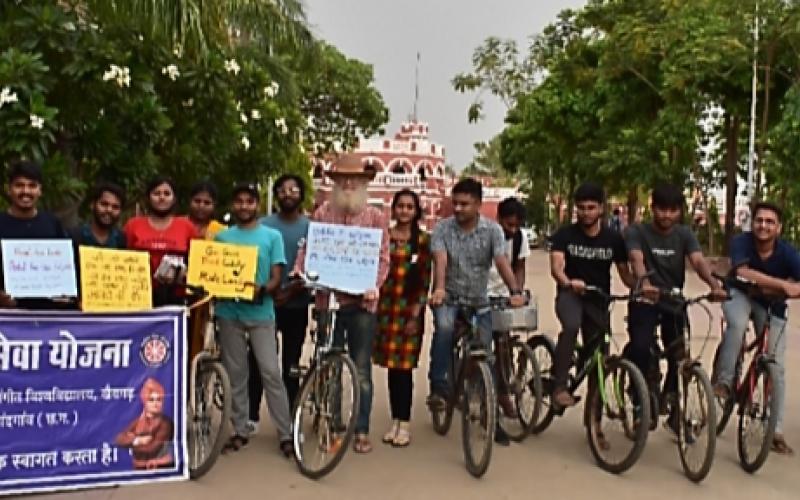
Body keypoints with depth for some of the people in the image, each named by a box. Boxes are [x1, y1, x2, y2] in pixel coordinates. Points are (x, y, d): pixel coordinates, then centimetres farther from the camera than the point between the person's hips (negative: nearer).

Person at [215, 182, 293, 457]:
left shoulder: (272, 236, 3)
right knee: (235, 374, 8)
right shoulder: (222, 237, 9)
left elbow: (276, 278, -1)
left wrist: (261, 290, -22)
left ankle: (285, 434, 0)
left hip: (261, 313, -2)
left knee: (271, 372, -5)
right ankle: (240, 431, 19)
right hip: (229, 312, 2)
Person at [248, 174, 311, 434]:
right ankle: (251, 415, 14)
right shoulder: (263, 225, 2)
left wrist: (293, 289, -15)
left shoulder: (310, 226, 1)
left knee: (291, 363, 8)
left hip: (296, 304, 0)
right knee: (257, 361, 2)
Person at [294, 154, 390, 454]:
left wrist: (374, 285, -17)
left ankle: (362, 430, 14)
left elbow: (383, 258, -1)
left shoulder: (375, 217, 2)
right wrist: (299, 270, -14)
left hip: (362, 302, -1)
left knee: (361, 369, 5)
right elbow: (308, 247, 5)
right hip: (327, 299, 2)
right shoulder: (322, 214, 6)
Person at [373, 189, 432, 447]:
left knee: (404, 366, -2)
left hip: (409, 308, -2)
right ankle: (395, 421, 20)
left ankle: (404, 424, 10)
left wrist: (416, 312, -8)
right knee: (392, 365, 8)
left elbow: (425, 279, -2)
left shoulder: (424, 240, 2)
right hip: (386, 306, 2)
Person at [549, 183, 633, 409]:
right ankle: (559, 386, -29)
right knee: (571, 326, -35)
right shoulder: (565, 234, -11)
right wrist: (569, 282, -47)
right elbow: (556, 266, -25)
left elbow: (624, 272, -1)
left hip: (598, 300, 3)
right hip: (570, 295, -3)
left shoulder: (613, 238, -4)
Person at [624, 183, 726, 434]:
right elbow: (637, 259, -28)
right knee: (640, 348, -26)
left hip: (674, 303, 3)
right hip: (645, 301, -3)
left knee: (679, 357, -1)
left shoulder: (684, 234, 0)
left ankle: (674, 413, 20)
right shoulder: (636, 232, -9)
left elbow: (698, 261, -18)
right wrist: (644, 282, -51)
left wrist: (714, 284, -39)